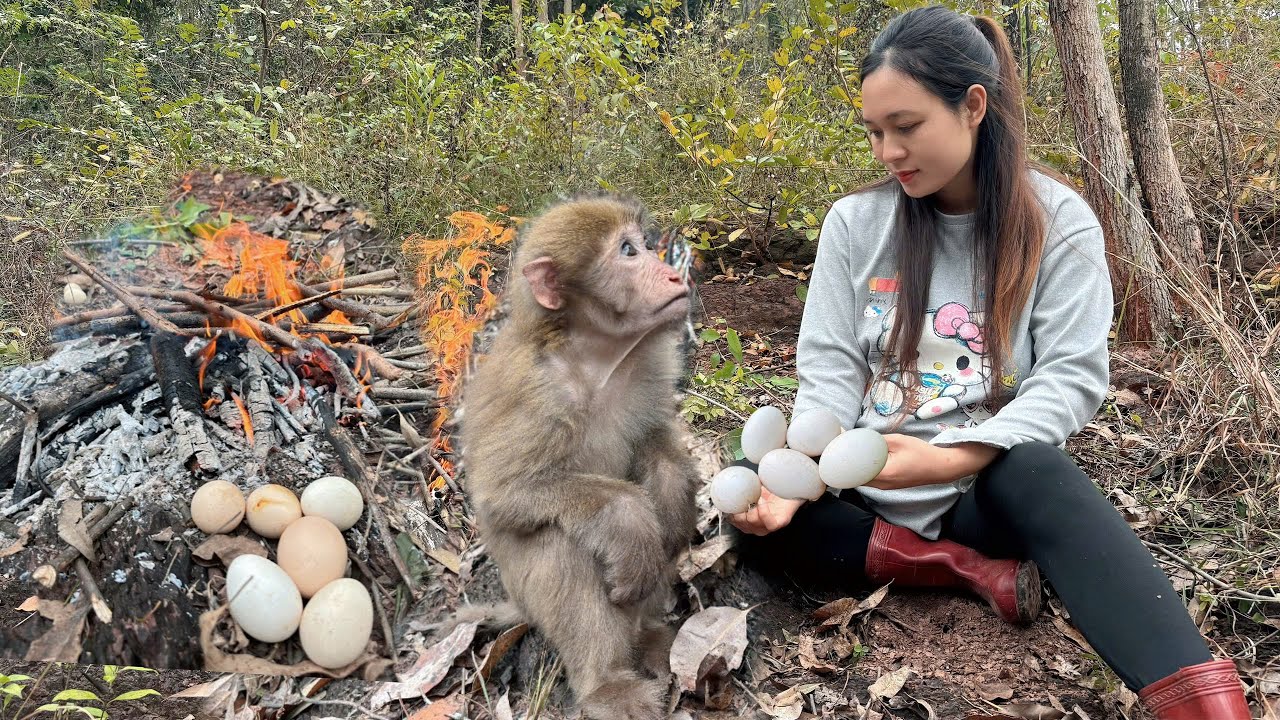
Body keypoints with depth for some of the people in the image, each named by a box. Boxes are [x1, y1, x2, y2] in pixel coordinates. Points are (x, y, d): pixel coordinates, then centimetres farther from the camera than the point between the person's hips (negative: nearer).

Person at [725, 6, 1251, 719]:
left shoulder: (1058, 220, -4)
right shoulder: (853, 223, 2)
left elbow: (1072, 376, -11)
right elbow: (830, 370, -1)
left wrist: (950, 458, -27)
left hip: (990, 488, -3)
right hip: (867, 488, 3)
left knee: (1035, 470, -38)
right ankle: (969, 566, -21)